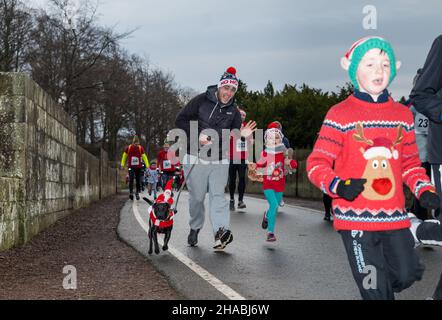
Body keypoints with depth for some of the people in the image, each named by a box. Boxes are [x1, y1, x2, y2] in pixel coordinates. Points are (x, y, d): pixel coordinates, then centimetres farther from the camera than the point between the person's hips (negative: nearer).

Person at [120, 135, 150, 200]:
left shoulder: (141, 148, -3)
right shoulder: (128, 148, -4)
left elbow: (144, 157, 0)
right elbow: (124, 156, 10)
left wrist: (147, 166, -6)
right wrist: (122, 164, 12)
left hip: (138, 167, 1)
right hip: (131, 167, -1)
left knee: (138, 180, 7)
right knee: (131, 179, -16)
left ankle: (137, 193, 22)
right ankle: (131, 192, -10)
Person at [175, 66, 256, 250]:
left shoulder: (233, 111, 7)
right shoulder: (201, 101, -6)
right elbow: (180, 121, -5)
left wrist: (242, 134, -14)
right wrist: (198, 136, -16)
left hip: (220, 161, 2)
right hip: (196, 158, -2)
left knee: (218, 195, -9)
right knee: (196, 196, 5)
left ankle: (221, 231, -21)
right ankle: (195, 228, 25)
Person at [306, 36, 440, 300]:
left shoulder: (403, 115, 11)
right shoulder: (340, 115, -5)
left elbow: (410, 163, 18)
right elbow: (316, 163, -6)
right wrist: (338, 186, -23)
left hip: (394, 217, 5)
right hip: (355, 218, -4)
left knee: (407, 275, 7)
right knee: (376, 291, 0)